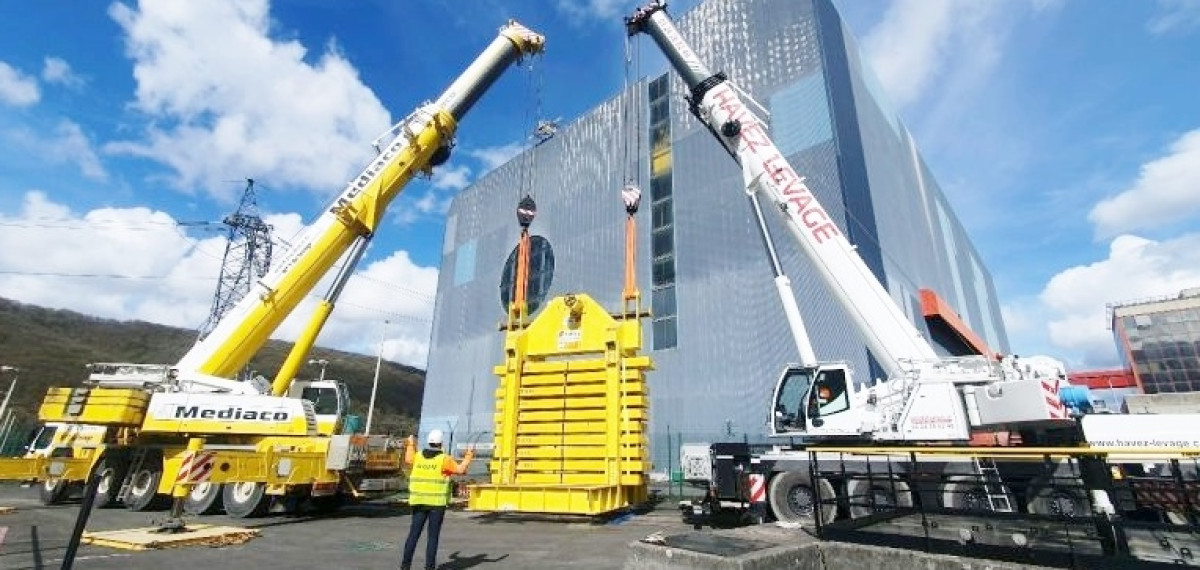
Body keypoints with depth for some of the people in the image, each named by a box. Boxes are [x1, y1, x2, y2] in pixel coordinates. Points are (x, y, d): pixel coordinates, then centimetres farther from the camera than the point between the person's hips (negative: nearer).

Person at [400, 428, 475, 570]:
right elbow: (460, 470, -16)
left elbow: (407, 461, 26)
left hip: (419, 502, 4)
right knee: (433, 536, 3)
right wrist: (469, 455, -2)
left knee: (414, 533, 11)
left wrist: (410, 445, 40)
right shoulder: (444, 459, -11)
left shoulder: (418, 456, 4)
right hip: (437, 503, -4)